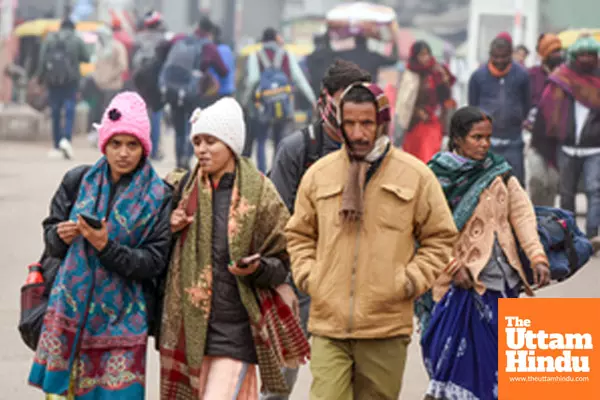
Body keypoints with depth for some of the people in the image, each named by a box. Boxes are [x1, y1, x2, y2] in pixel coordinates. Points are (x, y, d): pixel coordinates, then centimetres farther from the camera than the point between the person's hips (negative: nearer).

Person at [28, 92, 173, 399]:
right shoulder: (79, 181, 4)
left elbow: (154, 262, -9)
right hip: (70, 307, 2)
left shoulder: (158, 197, -4)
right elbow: (50, 231, 11)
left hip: (121, 316, -2)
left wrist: (106, 247, -21)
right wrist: (61, 236, -12)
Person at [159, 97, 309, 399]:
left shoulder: (259, 192, -3)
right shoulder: (186, 188, 9)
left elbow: (281, 264, 1)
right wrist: (170, 230, -2)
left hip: (236, 328, -4)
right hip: (192, 326, 4)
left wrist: (256, 268, -20)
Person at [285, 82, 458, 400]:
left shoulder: (415, 175, 2)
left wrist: (412, 280, -3)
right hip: (328, 325, 0)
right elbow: (299, 234, 20)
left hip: (387, 326, 0)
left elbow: (440, 237, 9)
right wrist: (306, 275, 5)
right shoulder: (319, 174, 7)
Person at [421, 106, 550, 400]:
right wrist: (454, 267, -18)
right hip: (465, 282, -5)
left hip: (504, 280, 5)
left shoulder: (500, 174, 10)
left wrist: (537, 258, -10)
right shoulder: (438, 178, -4)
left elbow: (522, 214, 2)